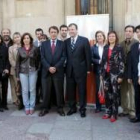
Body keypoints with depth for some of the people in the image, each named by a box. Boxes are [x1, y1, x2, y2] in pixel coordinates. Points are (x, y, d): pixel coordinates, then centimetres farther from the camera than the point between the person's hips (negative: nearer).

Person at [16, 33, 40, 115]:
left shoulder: (35, 49, -1)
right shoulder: (20, 50, 3)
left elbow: (38, 60, 4)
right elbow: (18, 62, 4)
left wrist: (36, 69, -3)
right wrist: (17, 74, 2)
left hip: (33, 71, -1)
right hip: (23, 72, 1)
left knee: (32, 90, 3)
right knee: (25, 90, 4)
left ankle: (32, 107, 14)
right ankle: (27, 107, 15)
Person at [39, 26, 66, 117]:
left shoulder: (62, 44, 7)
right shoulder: (44, 44, 10)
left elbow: (63, 57, -2)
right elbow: (42, 58, 2)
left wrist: (55, 67, -12)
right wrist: (49, 67, -11)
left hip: (58, 71, -1)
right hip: (46, 71, 1)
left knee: (59, 91, 5)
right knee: (46, 91, 5)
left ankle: (60, 108, 17)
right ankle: (45, 108, 16)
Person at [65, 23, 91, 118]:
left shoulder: (84, 40, -3)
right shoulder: (66, 42, 8)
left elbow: (88, 55, -3)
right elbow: (65, 56, 8)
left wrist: (88, 69, -5)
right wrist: (65, 67, 2)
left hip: (80, 69, -3)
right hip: (69, 70, 3)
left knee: (82, 90, 6)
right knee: (70, 90, 9)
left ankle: (82, 109, 18)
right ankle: (72, 108, 24)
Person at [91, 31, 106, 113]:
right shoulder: (94, 47, 6)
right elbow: (91, 58, 1)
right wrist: (98, 61, -14)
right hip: (98, 71, 2)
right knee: (98, 89, 6)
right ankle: (98, 107, 16)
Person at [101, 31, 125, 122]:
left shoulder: (119, 48, -4)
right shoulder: (106, 48, 11)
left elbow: (122, 63, -8)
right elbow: (103, 61, 13)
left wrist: (120, 75, -14)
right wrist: (102, 73, 10)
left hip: (115, 74, -5)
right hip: (106, 74, 5)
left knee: (115, 94, 0)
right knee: (107, 93, 7)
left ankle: (114, 114, 9)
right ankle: (108, 112, 19)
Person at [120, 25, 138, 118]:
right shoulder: (121, 44, 12)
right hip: (123, 71, 6)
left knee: (132, 92, 2)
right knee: (123, 92, 12)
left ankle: (132, 111, 13)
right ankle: (125, 110, 25)